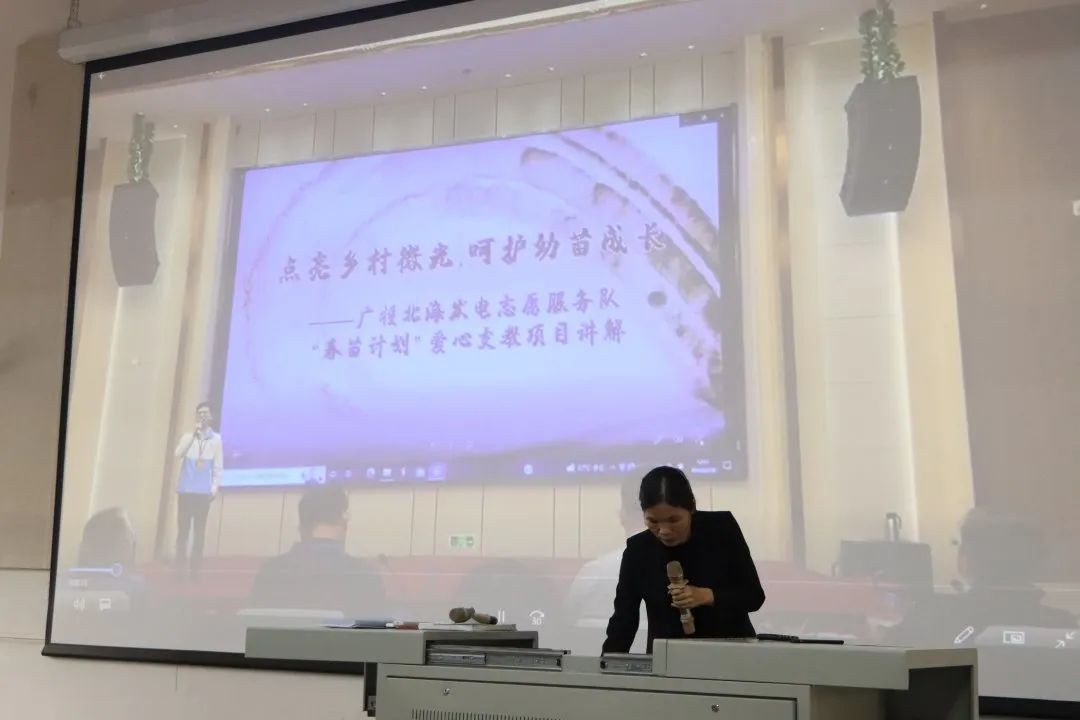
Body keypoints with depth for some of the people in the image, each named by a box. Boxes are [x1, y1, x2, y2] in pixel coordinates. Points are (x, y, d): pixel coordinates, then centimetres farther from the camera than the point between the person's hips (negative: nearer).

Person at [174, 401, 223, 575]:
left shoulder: (216, 438, 6)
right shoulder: (188, 436, 10)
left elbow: (218, 466, 5)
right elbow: (178, 454, -8)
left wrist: (214, 488, -4)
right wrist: (194, 433, -12)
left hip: (203, 491, -1)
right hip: (185, 490, 1)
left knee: (199, 529, -1)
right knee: (183, 528, 0)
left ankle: (195, 567, 1)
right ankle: (180, 566, 5)